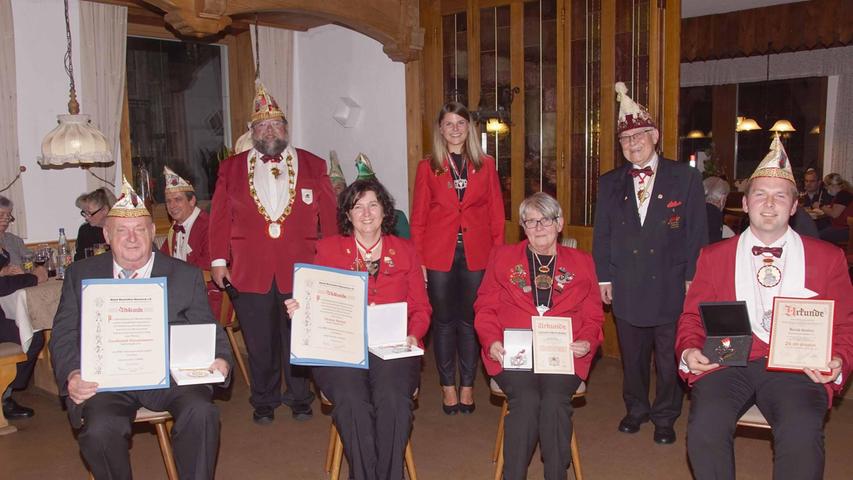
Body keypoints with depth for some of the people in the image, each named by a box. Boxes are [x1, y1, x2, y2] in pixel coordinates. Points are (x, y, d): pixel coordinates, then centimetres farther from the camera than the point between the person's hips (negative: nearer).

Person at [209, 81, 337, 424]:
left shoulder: (313, 165, 8)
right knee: (259, 342, 9)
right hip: (250, 270, 1)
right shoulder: (232, 168, 9)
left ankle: (299, 399, 27)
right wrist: (218, 259, -2)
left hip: (300, 268, 0)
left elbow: (329, 217, 5)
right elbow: (220, 216, 6)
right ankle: (264, 402, 27)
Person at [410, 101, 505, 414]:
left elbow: (496, 213, 7)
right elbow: (418, 216, 4)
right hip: (439, 253, 0)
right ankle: (448, 386, 19)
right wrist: (418, 259, -3)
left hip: (476, 254, 1)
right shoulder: (428, 167, 5)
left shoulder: (486, 165, 7)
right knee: (443, 321, 6)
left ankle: (467, 386, 19)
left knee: (470, 320, 7)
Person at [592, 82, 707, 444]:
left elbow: (697, 232, -1)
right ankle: (636, 408, 32)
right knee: (632, 354, 13)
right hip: (626, 287, 2)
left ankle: (665, 416, 26)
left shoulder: (685, 178, -1)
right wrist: (604, 277, 3)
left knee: (669, 356, 8)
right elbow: (601, 234, 8)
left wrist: (691, 277, -5)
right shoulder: (609, 183, 7)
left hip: (671, 286, -2)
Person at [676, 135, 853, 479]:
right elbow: (692, 317, 14)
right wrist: (689, 352, -7)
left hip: (795, 368, 0)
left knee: (802, 435, -31)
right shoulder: (714, 256, 16)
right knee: (704, 426, -29)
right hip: (727, 363, 1)